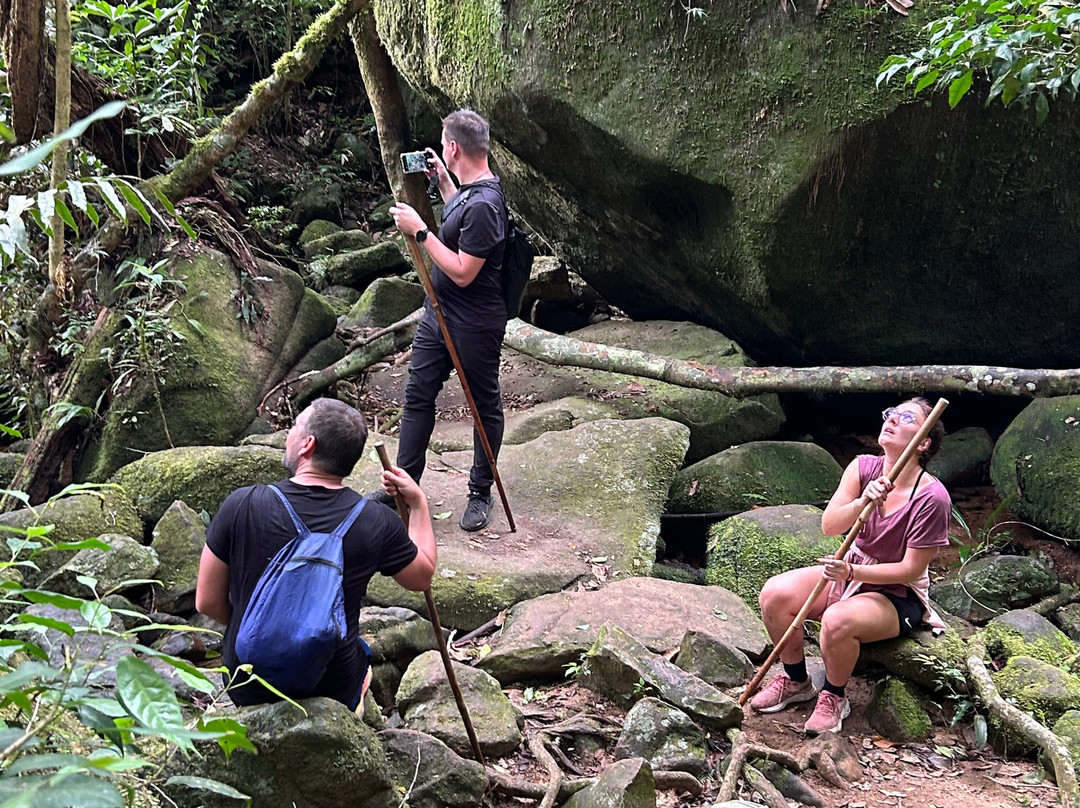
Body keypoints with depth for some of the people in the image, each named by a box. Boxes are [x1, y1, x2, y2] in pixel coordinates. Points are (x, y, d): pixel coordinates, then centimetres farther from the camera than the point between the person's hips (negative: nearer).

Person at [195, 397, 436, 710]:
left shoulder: (242, 506, -18)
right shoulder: (377, 522, -16)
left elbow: (208, 603, -8)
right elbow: (422, 577, 3)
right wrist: (418, 503, 14)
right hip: (333, 690, 0)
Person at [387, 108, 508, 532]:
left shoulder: (483, 204, -26)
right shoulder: (470, 189, 5)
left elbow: (463, 272, -26)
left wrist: (420, 231, -23)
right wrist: (442, 182, 18)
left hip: (474, 326, -10)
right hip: (438, 314, 10)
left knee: (485, 407, 8)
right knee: (417, 395, 10)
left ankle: (481, 493, 21)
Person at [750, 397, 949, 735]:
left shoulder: (931, 498, -22)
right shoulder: (864, 467, -6)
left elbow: (911, 569, -19)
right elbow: (829, 525, -14)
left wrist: (852, 573, -29)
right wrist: (862, 503, -33)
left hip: (898, 594, -6)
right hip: (849, 571, 6)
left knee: (837, 621, -35)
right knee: (774, 594, -16)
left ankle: (834, 697, -4)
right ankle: (796, 681, 8)